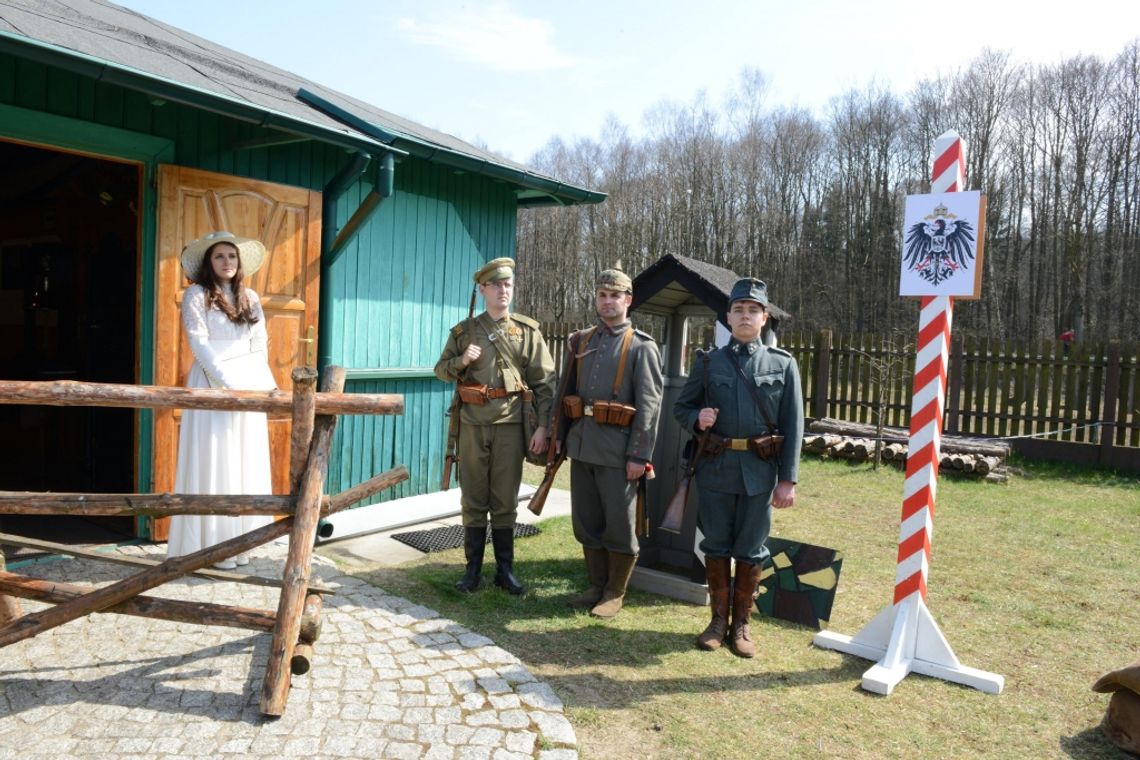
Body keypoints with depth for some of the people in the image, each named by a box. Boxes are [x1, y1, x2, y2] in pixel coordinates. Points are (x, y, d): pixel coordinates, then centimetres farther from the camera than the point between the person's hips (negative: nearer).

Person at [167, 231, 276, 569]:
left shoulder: (250, 298, 13)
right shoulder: (196, 295, -1)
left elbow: (260, 346, 11)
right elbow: (199, 343, -10)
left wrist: (264, 385, -2)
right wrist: (227, 383, -17)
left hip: (249, 384, 5)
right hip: (212, 384, -5)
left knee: (247, 464, 7)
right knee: (213, 464, -2)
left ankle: (238, 542, 17)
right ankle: (212, 546, 6)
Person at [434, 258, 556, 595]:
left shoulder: (528, 330, 4)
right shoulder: (464, 330, 7)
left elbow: (545, 381, 1)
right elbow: (441, 370, 12)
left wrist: (543, 425, -6)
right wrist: (461, 360, -10)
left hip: (510, 424, -1)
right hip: (473, 424, 1)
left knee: (505, 500, 6)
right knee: (473, 499, 7)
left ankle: (505, 569, 17)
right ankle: (473, 567, 18)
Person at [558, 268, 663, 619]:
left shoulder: (641, 346, -4)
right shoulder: (582, 340, 12)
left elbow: (649, 404, -9)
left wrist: (639, 456, -15)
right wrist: (560, 436, 11)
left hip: (617, 449, -5)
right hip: (581, 445, 6)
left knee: (619, 524, 4)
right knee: (586, 521, 13)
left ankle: (615, 593, 19)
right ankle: (596, 585, 28)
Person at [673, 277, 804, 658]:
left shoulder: (783, 364, 2)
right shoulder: (707, 362, 4)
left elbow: (793, 425, 0)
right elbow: (681, 406, 11)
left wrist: (788, 480, -4)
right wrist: (697, 419, -13)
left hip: (759, 471, -1)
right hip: (715, 469, 1)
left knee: (750, 551, 9)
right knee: (716, 546, 10)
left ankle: (742, 623, 24)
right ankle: (718, 619, 26)